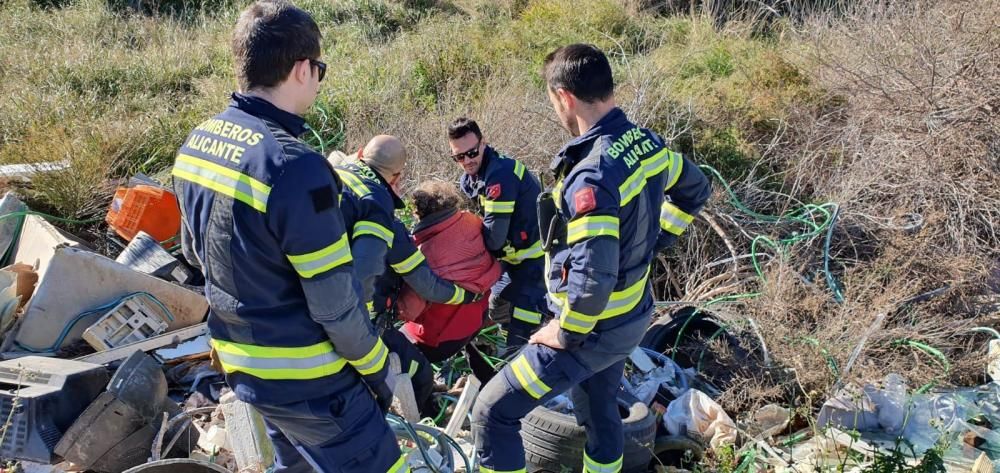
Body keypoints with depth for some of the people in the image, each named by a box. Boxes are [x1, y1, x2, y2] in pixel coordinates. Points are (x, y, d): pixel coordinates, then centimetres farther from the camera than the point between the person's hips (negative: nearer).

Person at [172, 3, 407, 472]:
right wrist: (375, 369, -7)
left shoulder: (196, 142, -1)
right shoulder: (294, 166, -28)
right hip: (304, 380, -8)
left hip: (239, 362, 8)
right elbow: (335, 303, -23)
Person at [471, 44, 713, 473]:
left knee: (492, 413, 2)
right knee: (599, 413, 29)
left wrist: (565, 333, -18)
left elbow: (592, 278, -36)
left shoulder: (592, 173, -31)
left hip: (594, 330, -9)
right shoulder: (648, 143, -4)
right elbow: (695, 191, 15)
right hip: (633, 316, 9)